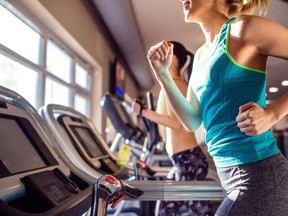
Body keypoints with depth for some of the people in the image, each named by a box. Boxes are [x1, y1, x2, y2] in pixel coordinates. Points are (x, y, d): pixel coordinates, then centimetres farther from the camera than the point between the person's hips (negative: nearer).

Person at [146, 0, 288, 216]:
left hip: (258, 175, -7)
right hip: (229, 173, 8)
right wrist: (162, 73, 3)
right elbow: (192, 121, 9)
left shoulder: (244, 28, -9)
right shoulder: (201, 54, 13)